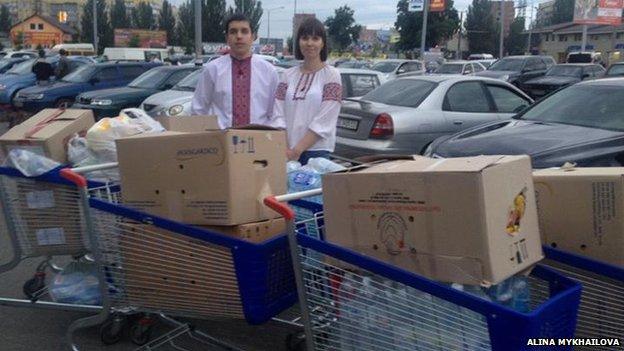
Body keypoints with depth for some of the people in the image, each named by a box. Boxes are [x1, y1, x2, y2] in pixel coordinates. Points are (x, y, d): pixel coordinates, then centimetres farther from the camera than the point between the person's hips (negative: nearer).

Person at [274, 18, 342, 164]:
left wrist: (297, 150, -15)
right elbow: (279, 115, 4)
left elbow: (323, 122, -10)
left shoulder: (331, 75, -2)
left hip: (317, 151, -3)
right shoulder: (288, 75, 10)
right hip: (287, 151, 3)